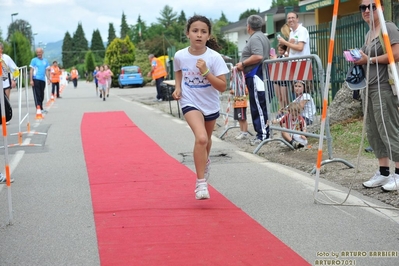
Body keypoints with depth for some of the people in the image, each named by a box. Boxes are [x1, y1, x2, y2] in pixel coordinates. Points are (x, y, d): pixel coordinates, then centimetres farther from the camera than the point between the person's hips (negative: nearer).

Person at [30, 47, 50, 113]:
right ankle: (39, 109, -11)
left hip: (43, 80, 5)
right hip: (36, 79, -5)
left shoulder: (45, 61, 12)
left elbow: (47, 70, 15)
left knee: (42, 95, 10)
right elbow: (31, 70, -3)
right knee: (37, 95, -8)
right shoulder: (34, 60, 0)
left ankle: (41, 108, 18)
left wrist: (48, 79, 5)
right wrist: (31, 80, -10)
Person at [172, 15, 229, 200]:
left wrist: (205, 72, -31)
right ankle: (201, 183, -14)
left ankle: (205, 161, 58)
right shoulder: (180, 56, -13)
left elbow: (222, 87, -20)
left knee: (206, 139, 23)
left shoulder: (214, 57, -19)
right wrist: (177, 88, -6)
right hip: (190, 103, -1)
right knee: (201, 138, -24)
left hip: (210, 105, 2)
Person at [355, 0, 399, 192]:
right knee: (373, 132, 9)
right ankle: (384, 172, 16)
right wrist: (359, 61, 8)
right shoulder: (368, 34, 19)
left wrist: (370, 60, -15)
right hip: (368, 87, 9)